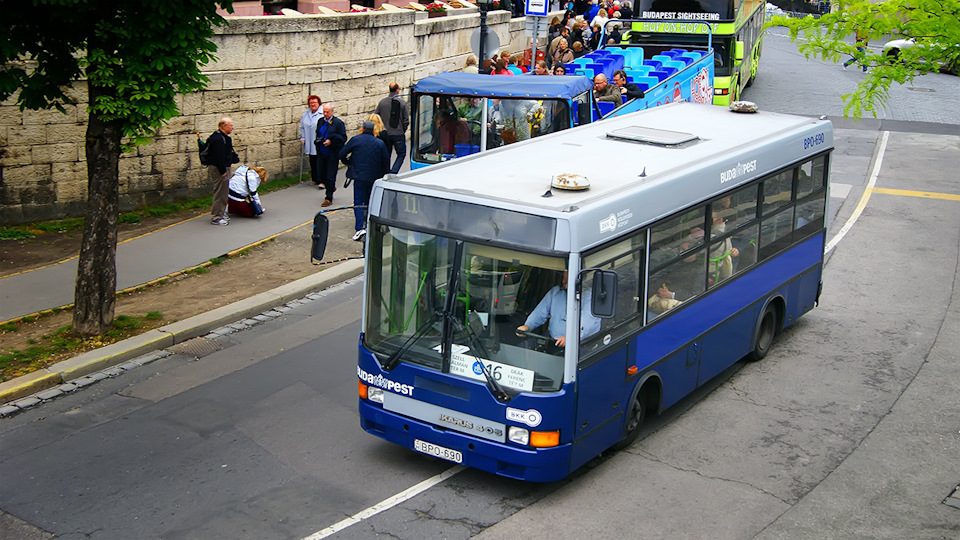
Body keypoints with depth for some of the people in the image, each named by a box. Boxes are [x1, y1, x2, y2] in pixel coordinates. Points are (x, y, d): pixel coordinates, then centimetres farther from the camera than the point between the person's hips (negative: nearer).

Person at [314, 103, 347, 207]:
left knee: (330, 176, -4)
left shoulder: (338, 123, -7)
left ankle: (329, 198, 3)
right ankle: (331, 188, 39)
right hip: (321, 153, 6)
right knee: (322, 174, 10)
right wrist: (318, 140, 2)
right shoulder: (320, 122, 10)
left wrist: (331, 141, -19)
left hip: (332, 154, -6)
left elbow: (343, 138, -8)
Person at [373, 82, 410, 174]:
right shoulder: (402, 102, -6)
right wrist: (403, 131, 8)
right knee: (401, 154, 9)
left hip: (385, 134, 3)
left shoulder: (382, 102, 2)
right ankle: (393, 172, -8)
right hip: (398, 134, -3)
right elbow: (406, 120, -6)